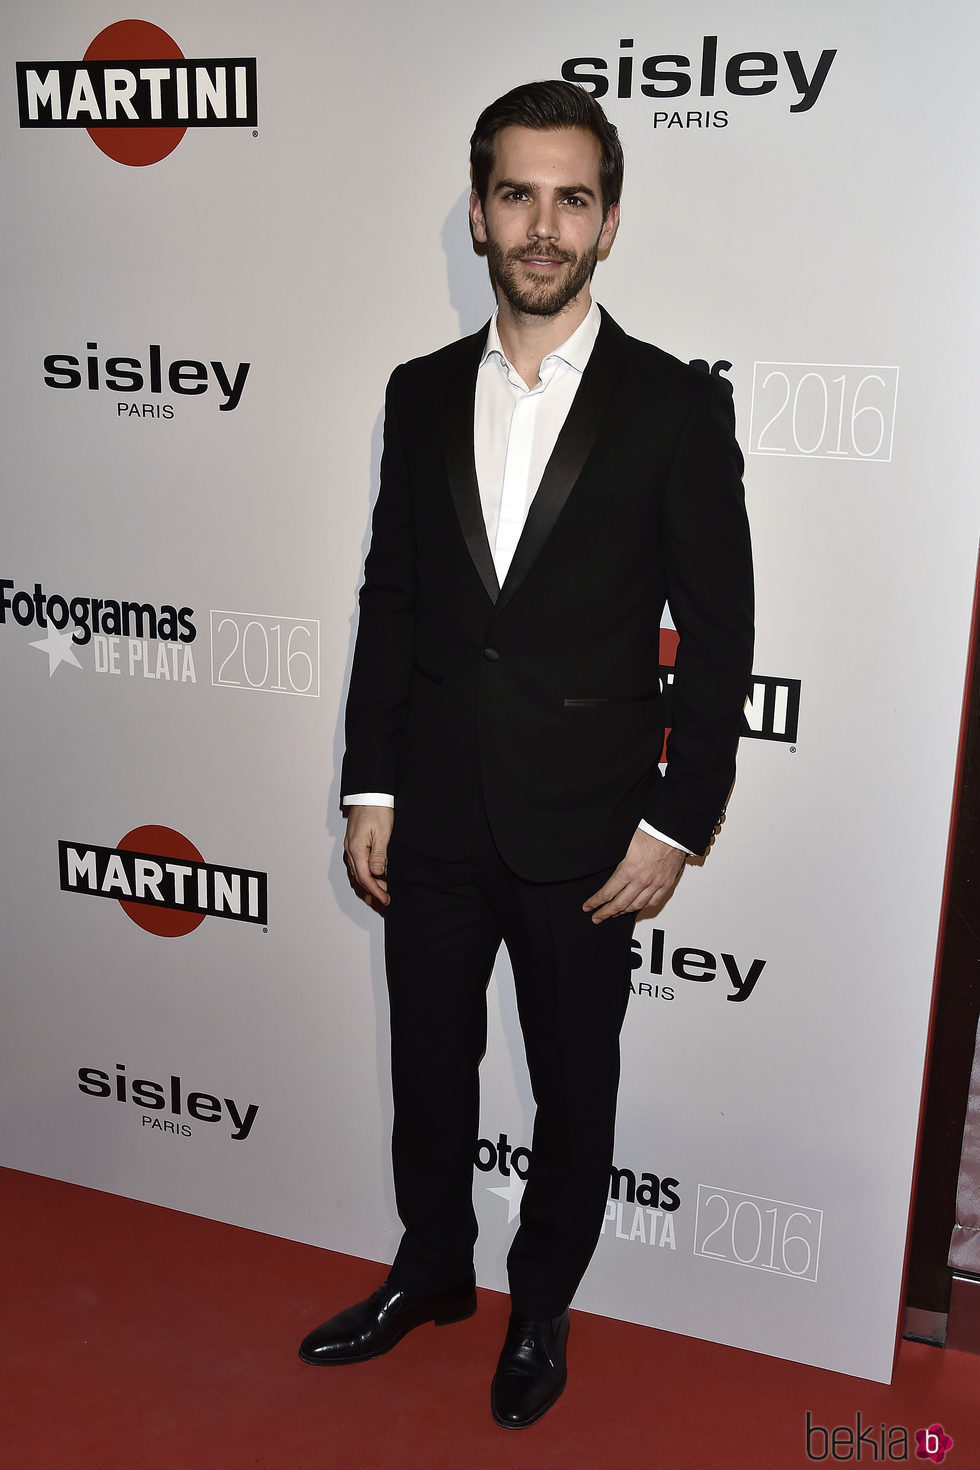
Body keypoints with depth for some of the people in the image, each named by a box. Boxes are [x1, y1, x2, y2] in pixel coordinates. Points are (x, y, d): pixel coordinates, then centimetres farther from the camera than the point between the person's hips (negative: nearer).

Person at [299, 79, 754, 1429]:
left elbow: (718, 638, -7)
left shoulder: (675, 407, -8)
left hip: (587, 835, -3)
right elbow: (391, 601, 6)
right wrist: (371, 788, 3)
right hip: (434, 821, 3)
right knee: (428, 1067, 19)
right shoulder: (422, 395, 3)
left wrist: (675, 825, -9)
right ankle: (431, 1271, 45)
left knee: (574, 1089, 16)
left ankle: (543, 1304, 41)